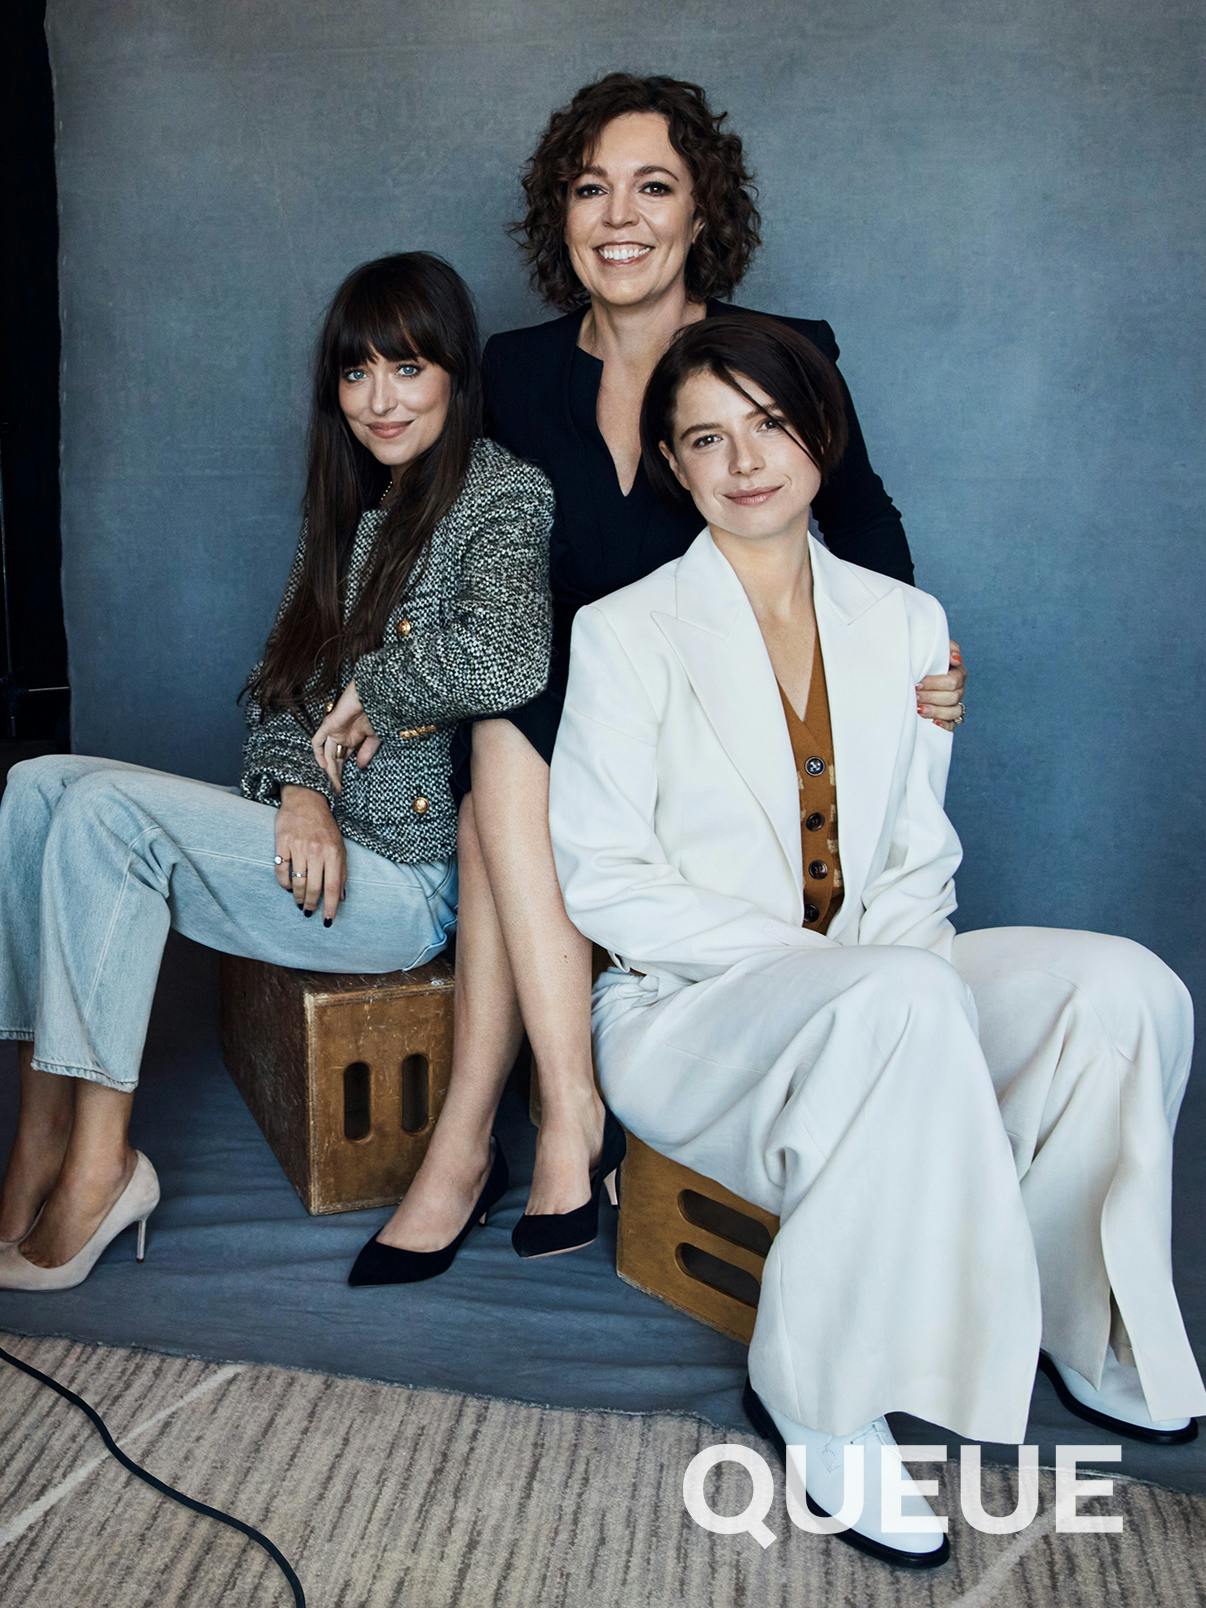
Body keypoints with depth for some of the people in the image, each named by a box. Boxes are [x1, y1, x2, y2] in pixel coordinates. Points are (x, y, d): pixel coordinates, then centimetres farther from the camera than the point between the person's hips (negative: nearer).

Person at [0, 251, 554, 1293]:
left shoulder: (501, 494, -9)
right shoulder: (353, 505, 17)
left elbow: (503, 663, -31)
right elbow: (277, 686, 14)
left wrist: (370, 688, -13)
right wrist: (301, 786, -7)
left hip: (413, 872, -8)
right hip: (314, 841, 8)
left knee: (106, 810, -21)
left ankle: (96, 1169, -12)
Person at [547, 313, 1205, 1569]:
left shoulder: (903, 622, 10)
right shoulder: (626, 633, -3)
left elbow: (920, 852, 11)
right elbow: (600, 879, -9)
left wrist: (890, 944, -11)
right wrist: (798, 953, -18)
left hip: (876, 994, 5)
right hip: (684, 1011, -4)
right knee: (903, 1002, -36)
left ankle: (1063, 1316, 1)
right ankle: (817, 1394, -19)